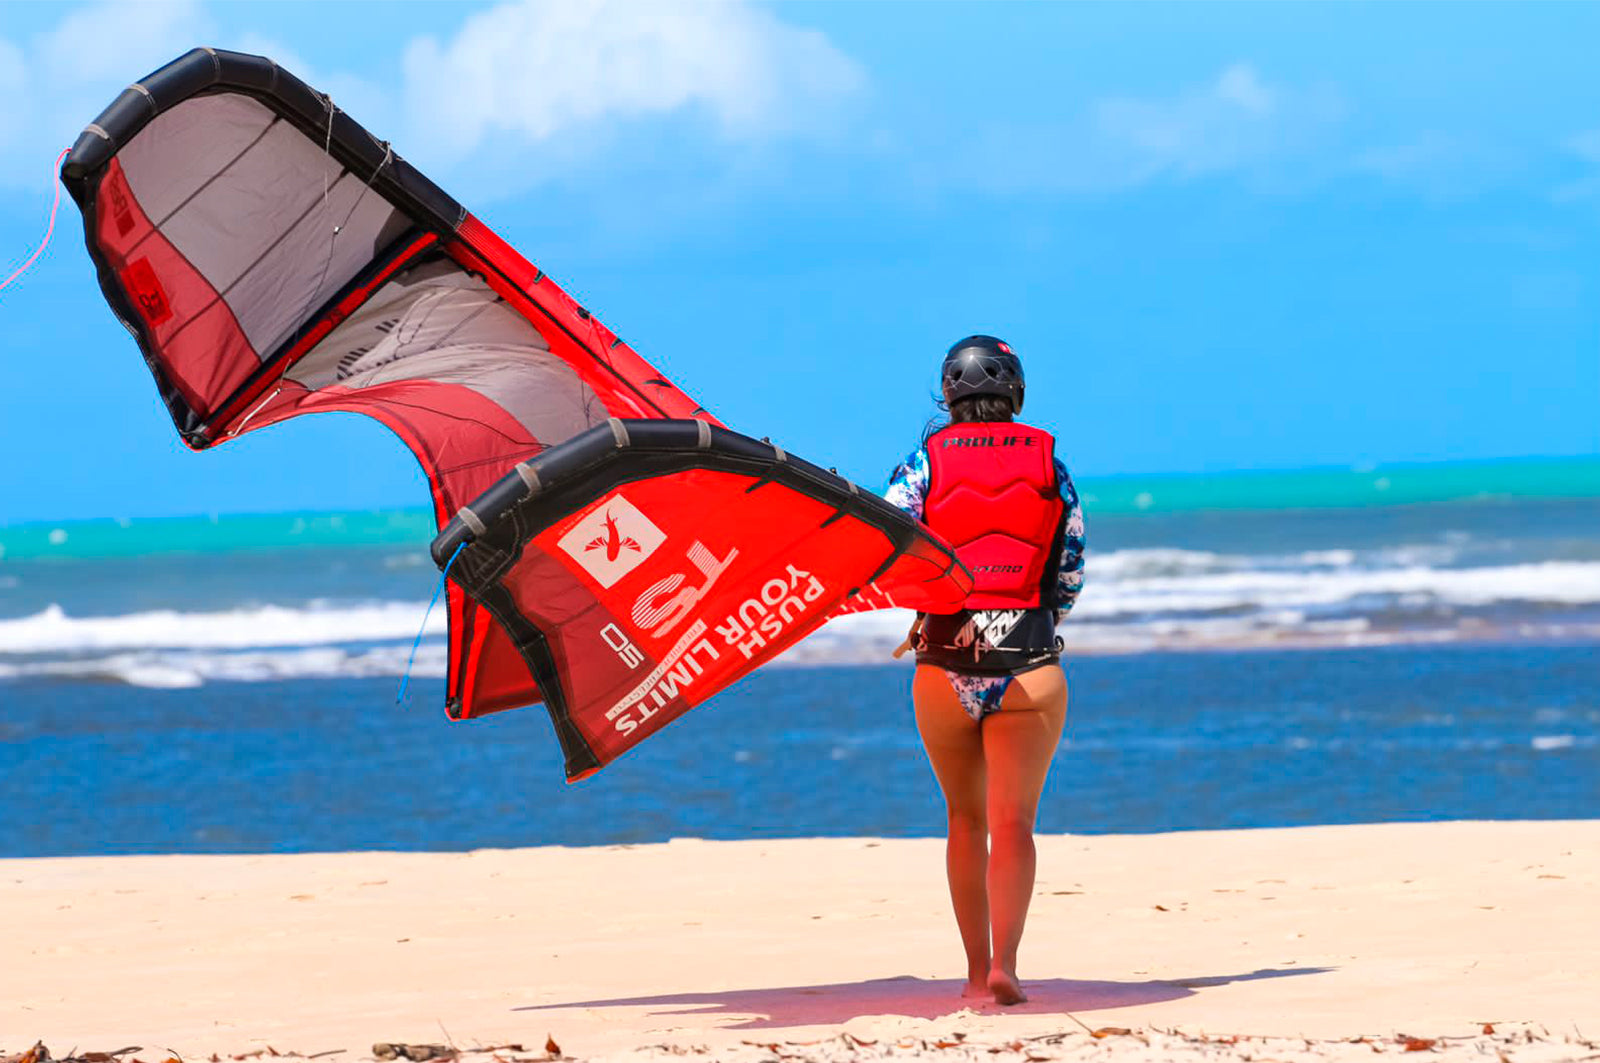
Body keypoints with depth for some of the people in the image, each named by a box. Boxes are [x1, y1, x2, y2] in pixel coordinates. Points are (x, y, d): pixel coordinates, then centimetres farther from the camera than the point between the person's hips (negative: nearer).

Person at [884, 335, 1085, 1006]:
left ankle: (977, 969, 18)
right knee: (1013, 822, -5)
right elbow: (1071, 572, 7)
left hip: (944, 665, 1)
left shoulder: (926, 461, 3)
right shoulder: (1048, 461, 7)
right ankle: (1004, 965, -22)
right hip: (1029, 661, -1)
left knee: (966, 819, 16)